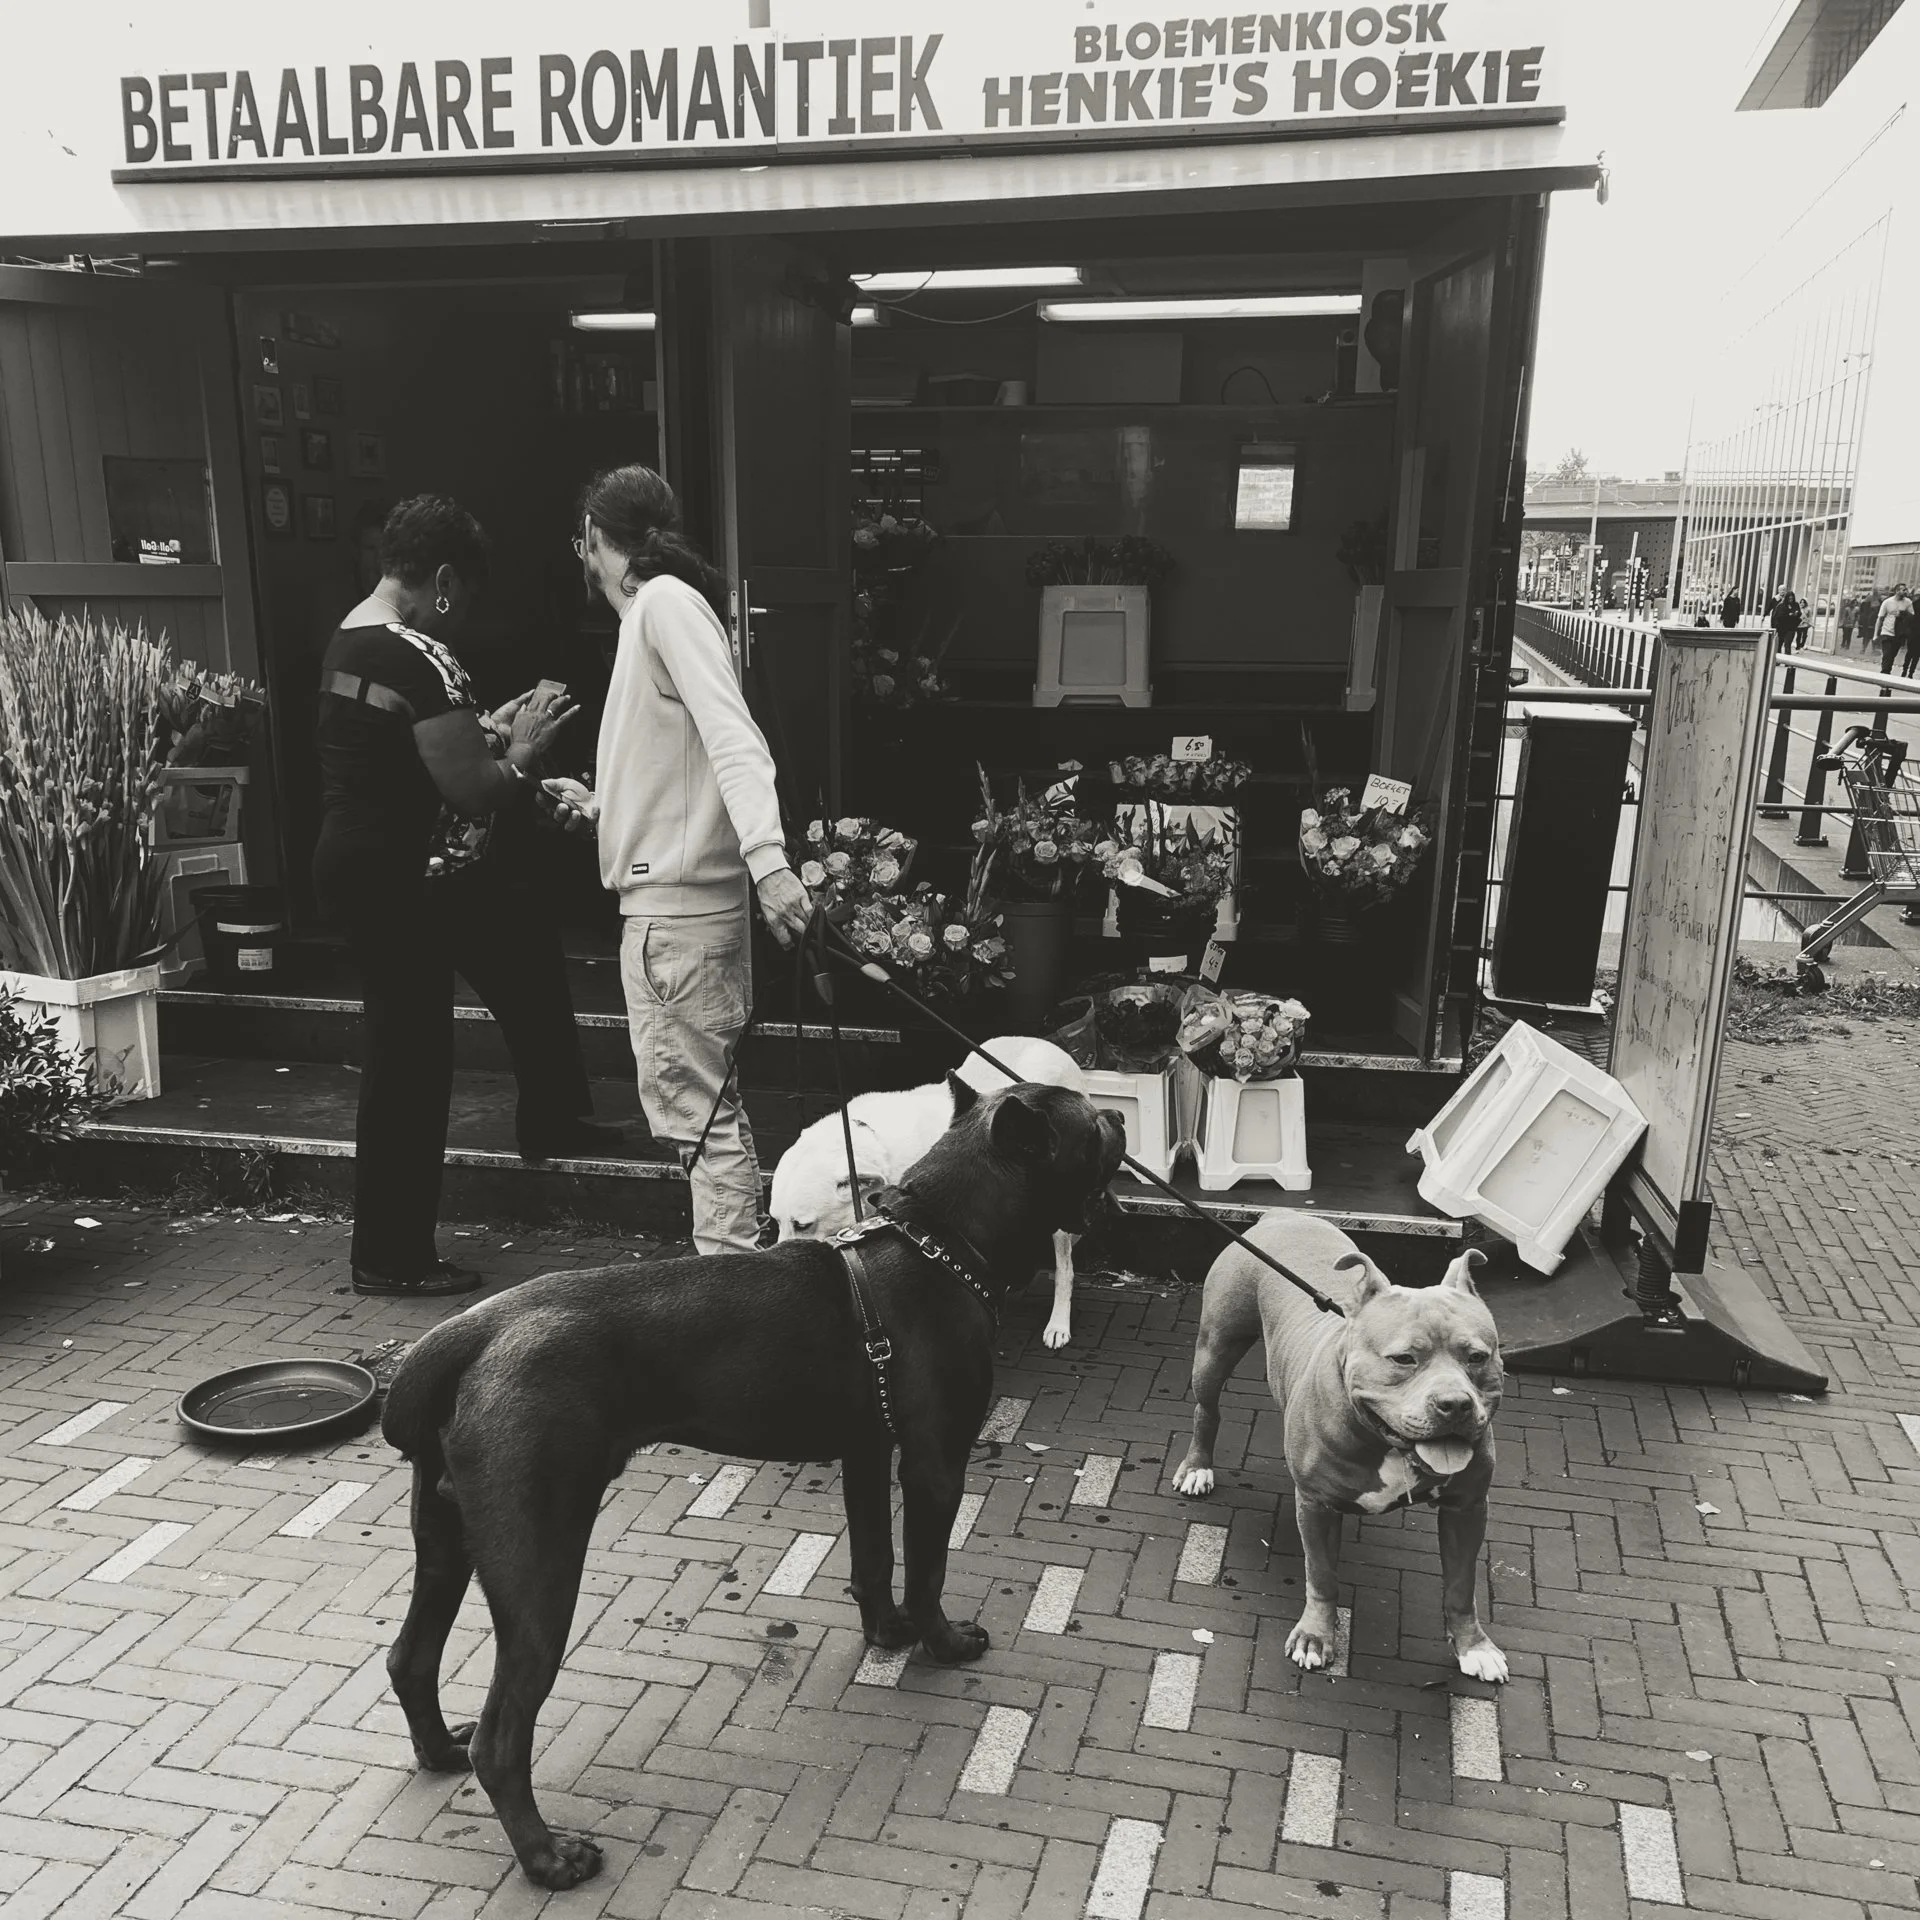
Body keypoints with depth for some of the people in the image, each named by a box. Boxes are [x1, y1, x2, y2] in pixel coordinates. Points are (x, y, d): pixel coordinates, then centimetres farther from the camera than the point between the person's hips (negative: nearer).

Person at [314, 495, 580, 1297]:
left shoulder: (346, 641, 12)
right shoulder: (423, 660, -18)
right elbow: (472, 793, -21)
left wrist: (486, 730, 17)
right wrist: (522, 751, -4)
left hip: (348, 864, 10)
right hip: (392, 879, -10)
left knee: (397, 1055, 18)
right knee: (413, 1062, 1)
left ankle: (387, 1243, 28)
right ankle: (392, 1258, 12)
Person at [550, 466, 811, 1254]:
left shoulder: (666, 601, -10)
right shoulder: (652, 612, 18)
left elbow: (731, 738, -24)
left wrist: (768, 862, -35)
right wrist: (599, 806, 26)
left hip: (676, 907, -10)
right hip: (669, 900, 10)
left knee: (698, 1107, -6)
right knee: (699, 1100, 16)